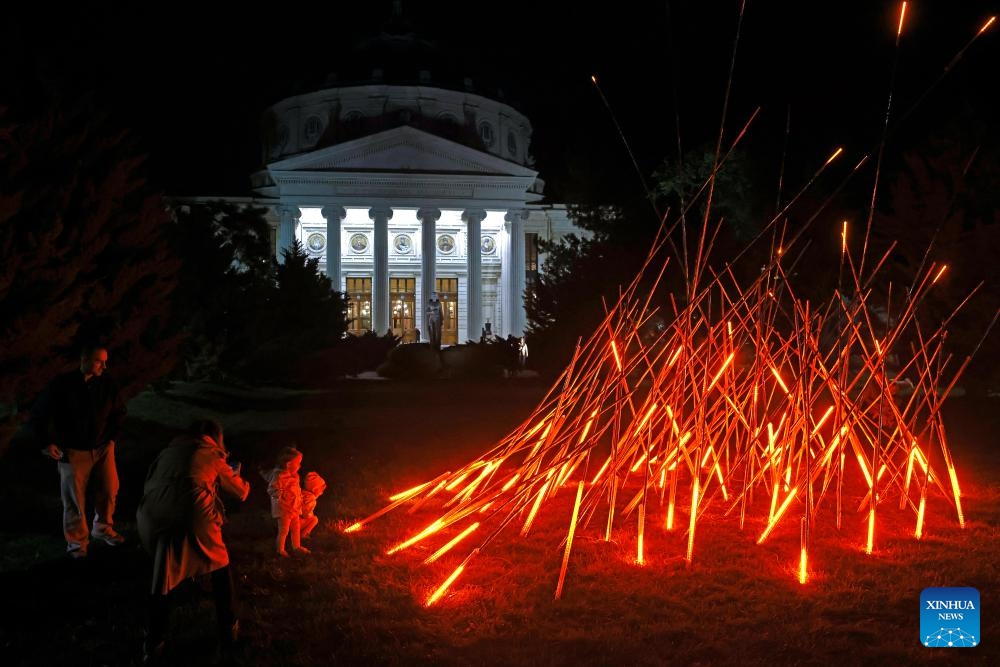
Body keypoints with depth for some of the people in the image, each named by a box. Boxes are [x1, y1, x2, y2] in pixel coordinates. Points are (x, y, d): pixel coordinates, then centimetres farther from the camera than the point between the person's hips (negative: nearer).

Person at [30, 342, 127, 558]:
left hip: (102, 448, 3)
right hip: (73, 451, -3)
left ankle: (103, 529, 30)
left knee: (109, 491, 7)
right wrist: (47, 443, -7)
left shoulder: (107, 383, -5)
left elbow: (118, 411, 10)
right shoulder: (62, 384, -13)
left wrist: (112, 436, 2)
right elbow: (39, 415, -3)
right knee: (75, 499, 4)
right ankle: (76, 541, 19)